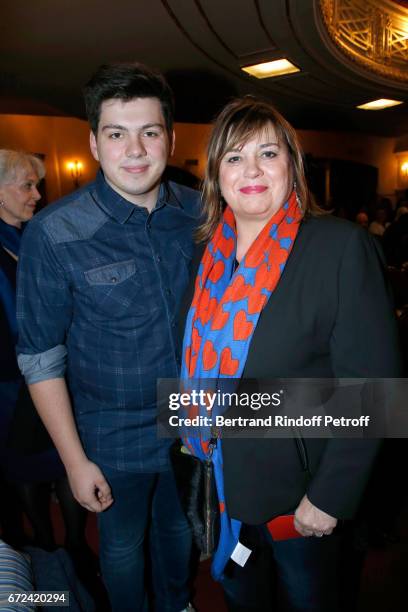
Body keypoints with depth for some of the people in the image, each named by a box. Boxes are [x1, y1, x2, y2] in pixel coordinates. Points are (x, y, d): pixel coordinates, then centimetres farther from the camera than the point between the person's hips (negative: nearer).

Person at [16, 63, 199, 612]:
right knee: (123, 547, 22)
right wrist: (75, 461, -10)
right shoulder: (54, 235, -19)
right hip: (114, 442, -3)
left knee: (179, 532, 28)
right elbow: (41, 358, -13)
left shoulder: (202, 213, -8)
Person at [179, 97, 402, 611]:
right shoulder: (207, 250, -2)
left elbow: (370, 386, -18)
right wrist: (190, 430, 5)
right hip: (218, 476, 5)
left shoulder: (342, 247, -18)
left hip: (295, 487, -4)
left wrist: (329, 497, -17)